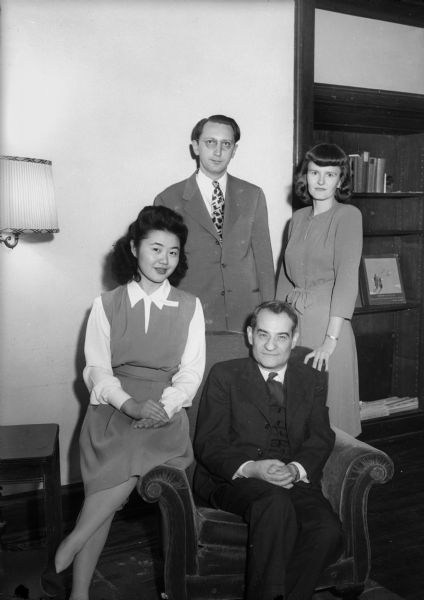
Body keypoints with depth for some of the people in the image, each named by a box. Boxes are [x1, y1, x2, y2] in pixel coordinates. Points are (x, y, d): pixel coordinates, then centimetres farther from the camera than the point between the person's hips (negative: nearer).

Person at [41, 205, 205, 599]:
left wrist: (164, 407, -16)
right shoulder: (106, 305, 9)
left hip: (165, 412, 0)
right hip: (113, 407, 0)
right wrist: (131, 405, -16)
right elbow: (96, 369, 2)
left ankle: (65, 553, -16)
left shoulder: (189, 307, 10)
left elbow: (191, 371, 4)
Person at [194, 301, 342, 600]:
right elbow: (208, 445, -2)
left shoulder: (312, 377, 14)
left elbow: (321, 437, 6)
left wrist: (296, 469, -16)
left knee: (328, 532, -26)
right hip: (233, 480, -2)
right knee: (275, 502, -35)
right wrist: (252, 469, -21)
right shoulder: (224, 375, 5)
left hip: (295, 481, 3)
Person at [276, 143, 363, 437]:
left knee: (328, 411, 3)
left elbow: (347, 277, -14)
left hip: (327, 321, -5)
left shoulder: (348, 215, -5)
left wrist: (331, 338, -21)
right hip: (292, 321, 5)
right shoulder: (298, 218, 12)